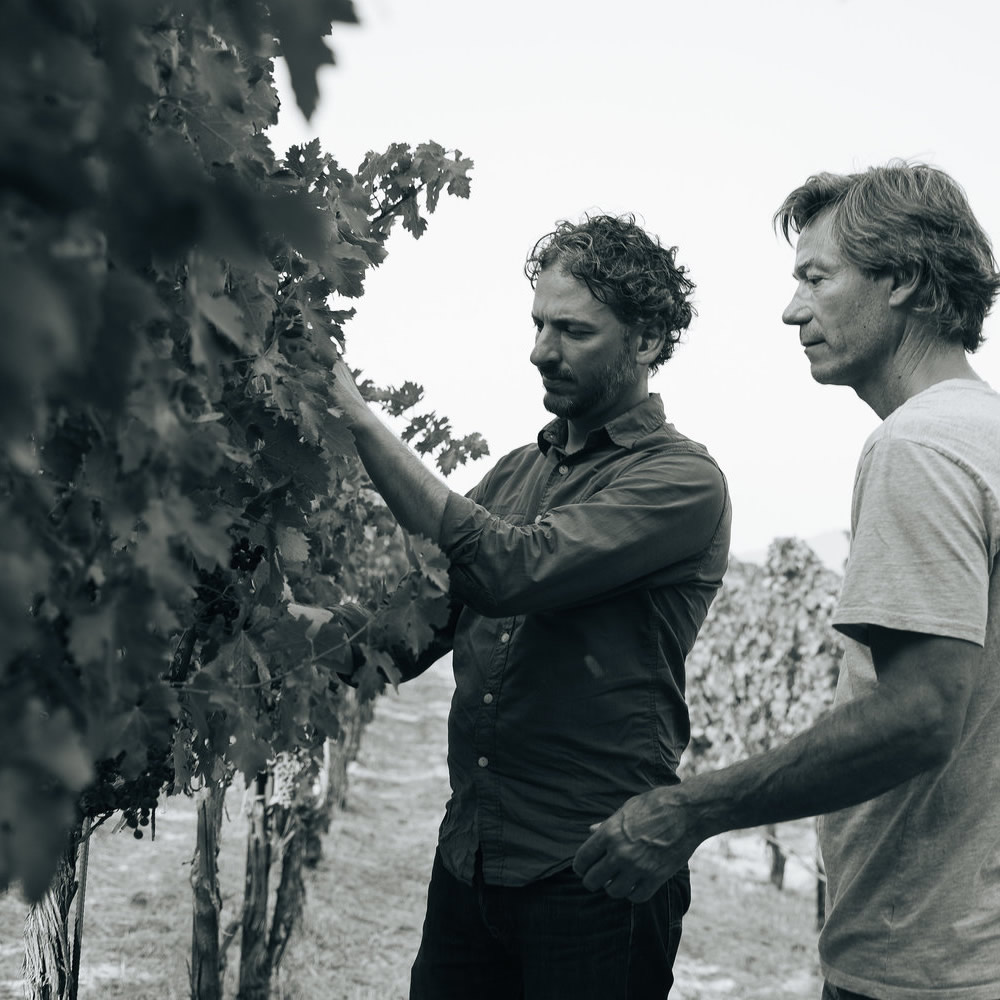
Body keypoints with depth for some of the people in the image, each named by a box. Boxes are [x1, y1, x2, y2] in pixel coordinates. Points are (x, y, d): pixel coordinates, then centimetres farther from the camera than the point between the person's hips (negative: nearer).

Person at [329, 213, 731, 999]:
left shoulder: (681, 480, -9)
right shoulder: (518, 471, 12)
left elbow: (515, 569, -25)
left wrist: (362, 420, -22)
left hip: (593, 876, -6)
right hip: (468, 861, 6)